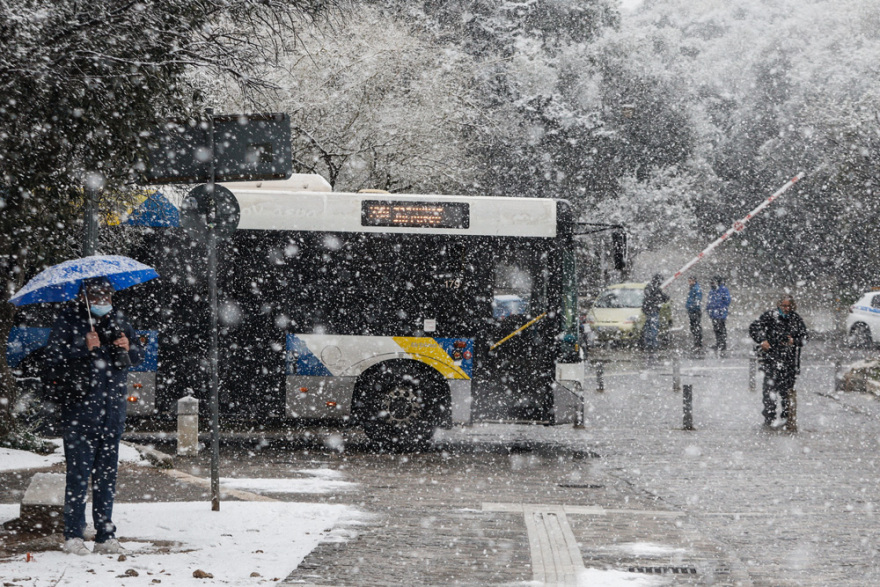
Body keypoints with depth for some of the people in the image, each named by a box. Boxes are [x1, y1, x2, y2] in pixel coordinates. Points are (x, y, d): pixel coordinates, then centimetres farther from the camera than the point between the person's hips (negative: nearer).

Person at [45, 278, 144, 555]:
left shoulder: (117, 321, 13)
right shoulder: (68, 321, -2)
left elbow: (139, 355, 17)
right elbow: (54, 359, -9)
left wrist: (128, 348, -4)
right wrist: (84, 350, -20)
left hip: (113, 406, 5)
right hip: (79, 406, -4)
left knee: (108, 473, 7)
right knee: (79, 472, -5)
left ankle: (106, 536, 12)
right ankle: (73, 535, 0)